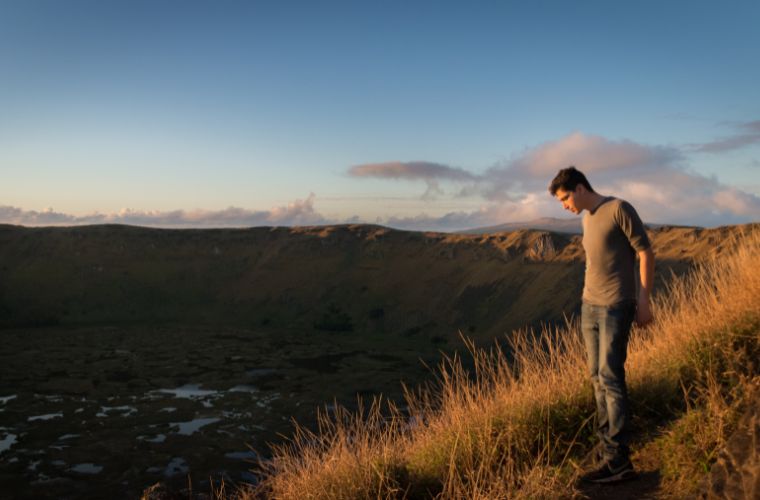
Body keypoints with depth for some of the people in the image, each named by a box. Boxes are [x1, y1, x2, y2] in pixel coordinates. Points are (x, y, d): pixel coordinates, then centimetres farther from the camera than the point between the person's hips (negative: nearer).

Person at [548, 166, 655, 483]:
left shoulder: (619, 209, -6)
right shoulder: (587, 219, 16)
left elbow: (646, 253, -7)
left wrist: (643, 301, -10)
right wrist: (591, 301, 12)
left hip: (615, 308, -7)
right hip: (589, 306, 7)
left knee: (610, 377, -9)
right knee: (597, 378, 5)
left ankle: (618, 459, -5)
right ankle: (607, 444, 12)